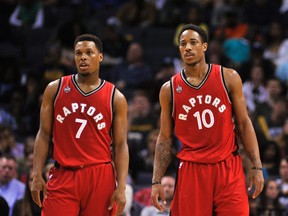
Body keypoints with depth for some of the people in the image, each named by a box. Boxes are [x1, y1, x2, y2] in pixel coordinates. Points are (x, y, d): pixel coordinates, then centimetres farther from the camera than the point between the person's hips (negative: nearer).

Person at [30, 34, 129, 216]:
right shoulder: (55, 89, 7)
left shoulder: (115, 98, 3)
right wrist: (37, 175, -2)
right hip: (63, 175, 1)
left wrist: (121, 187, -9)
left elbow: (120, 145, 1)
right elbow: (44, 134, 8)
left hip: (100, 178, -1)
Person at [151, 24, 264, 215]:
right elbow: (165, 138, 8)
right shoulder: (169, 89, 4)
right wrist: (157, 181, 0)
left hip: (228, 169, -1)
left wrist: (257, 167, -2)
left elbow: (243, 124, 4)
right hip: (191, 170, 1)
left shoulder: (228, 78, 1)